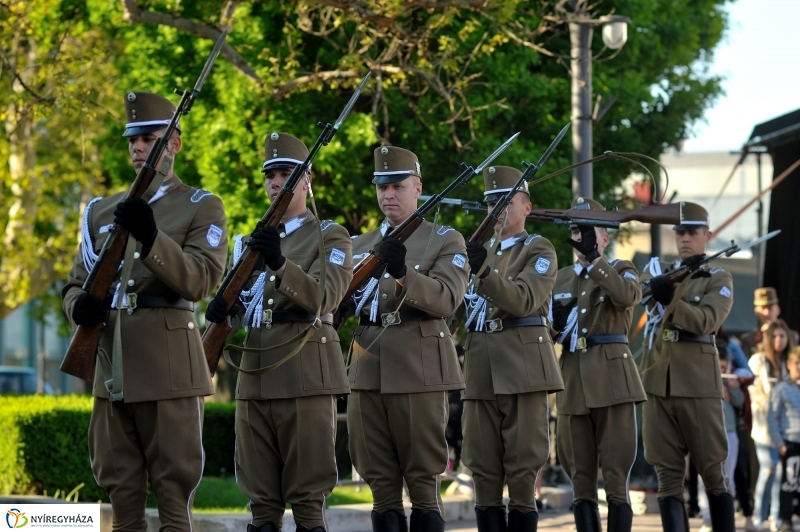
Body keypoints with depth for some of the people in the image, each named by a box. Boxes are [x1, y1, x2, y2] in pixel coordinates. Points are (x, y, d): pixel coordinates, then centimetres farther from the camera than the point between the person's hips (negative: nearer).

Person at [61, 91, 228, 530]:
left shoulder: (201, 208, 3)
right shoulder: (102, 212, 17)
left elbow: (201, 280, -11)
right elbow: (74, 284, 17)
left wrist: (150, 238, -27)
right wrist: (80, 306, -8)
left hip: (168, 370, -5)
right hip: (112, 372, 5)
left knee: (173, 493, -4)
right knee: (120, 492, 7)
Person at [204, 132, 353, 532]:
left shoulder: (330, 237, 4)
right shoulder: (249, 241, 21)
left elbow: (323, 297, -13)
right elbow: (237, 306, 19)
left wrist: (279, 263, -30)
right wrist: (221, 311, -6)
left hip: (305, 375, -5)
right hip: (254, 376, 5)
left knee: (307, 498, -7)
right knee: (261, 499, 5)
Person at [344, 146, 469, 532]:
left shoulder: (445, 240, 3)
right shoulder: (360, 245, 18)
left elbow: (447, 299, -12)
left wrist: (402, 272, -29)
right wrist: (343, 304, -3)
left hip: (419, 374, -5)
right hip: (367, 374, 5)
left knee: (423, 485, -3)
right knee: (381, 486, 5)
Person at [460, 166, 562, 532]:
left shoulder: (540, 250, 3)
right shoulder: (480, 251, 21)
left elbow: (524, 300, -14)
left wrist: (485, 272, -27)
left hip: (522, 366, -5)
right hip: (480, 372, 5)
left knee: (523, 470, -5)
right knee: (483, 473, 3)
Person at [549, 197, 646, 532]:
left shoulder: (621, 270, 6)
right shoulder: (561, 278, 19)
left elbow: (628, 296, -18)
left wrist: (593, 257, -20)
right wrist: (555, 324, 0)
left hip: (611, 377, -5)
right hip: (572, 381, 5)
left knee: (615, 478, -8)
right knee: (580, 481, 4)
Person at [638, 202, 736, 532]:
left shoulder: (719, 279, 4)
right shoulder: (657, 269, 17)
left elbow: (705, 322, -12)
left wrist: (670, 300, -28)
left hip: (698, 384, -3)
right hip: (657, 384, 3)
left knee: (712, 472, -1)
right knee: (668, 474, 0)